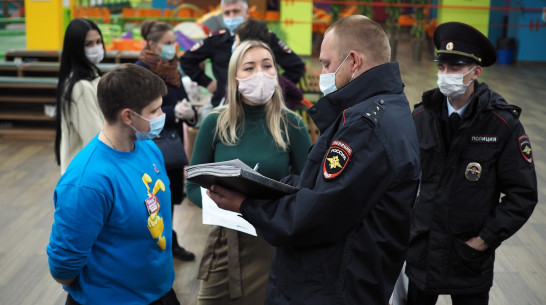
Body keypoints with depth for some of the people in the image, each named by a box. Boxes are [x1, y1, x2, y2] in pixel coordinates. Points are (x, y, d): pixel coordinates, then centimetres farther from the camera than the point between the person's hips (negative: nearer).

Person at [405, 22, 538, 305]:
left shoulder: (503, 124, -12)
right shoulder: (422, 116, -4)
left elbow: (523, 194, -9)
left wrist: (485, 240, -11)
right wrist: (406, 223, 2)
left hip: (470, 254, -2)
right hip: (422, 248, 2)